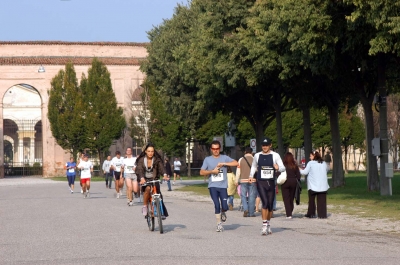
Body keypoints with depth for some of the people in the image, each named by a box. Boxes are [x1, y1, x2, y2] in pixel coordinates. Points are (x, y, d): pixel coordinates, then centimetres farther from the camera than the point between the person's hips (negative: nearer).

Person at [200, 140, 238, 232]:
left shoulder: (224, 158, 5)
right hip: (213, 186, 0)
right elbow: (201, 172, 4)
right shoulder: (207, 159, 7)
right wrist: (212, 171, -9)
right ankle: (219, 224, 6)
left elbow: (236, 163, -8)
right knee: (217, 205, -10)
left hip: (223, 186, 0)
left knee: (224, 207, -6)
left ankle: (223, 213, 30)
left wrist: (223, 163, -15)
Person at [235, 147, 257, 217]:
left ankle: (245, 209, -10)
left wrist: (237, 181, 8)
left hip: (243, 180, 0)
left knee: (243, 196, 9)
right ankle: (251, 213, 5)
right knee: (251, 197, 4)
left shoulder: (241, 160, 3)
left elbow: (238, 171, 2)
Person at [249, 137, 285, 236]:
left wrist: (278, 167, -24)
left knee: (270, 205, 9)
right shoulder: (257, 155, 6)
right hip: (261, 183, -1)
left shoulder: (275, 155, 1)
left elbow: (283, 168, -3)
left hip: (271, 183, 1)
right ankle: (264, 226, -15)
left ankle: (268, 225, 25)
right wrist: (251, 176, 13)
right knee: (265, 203, -17)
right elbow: (253, 167, 23)